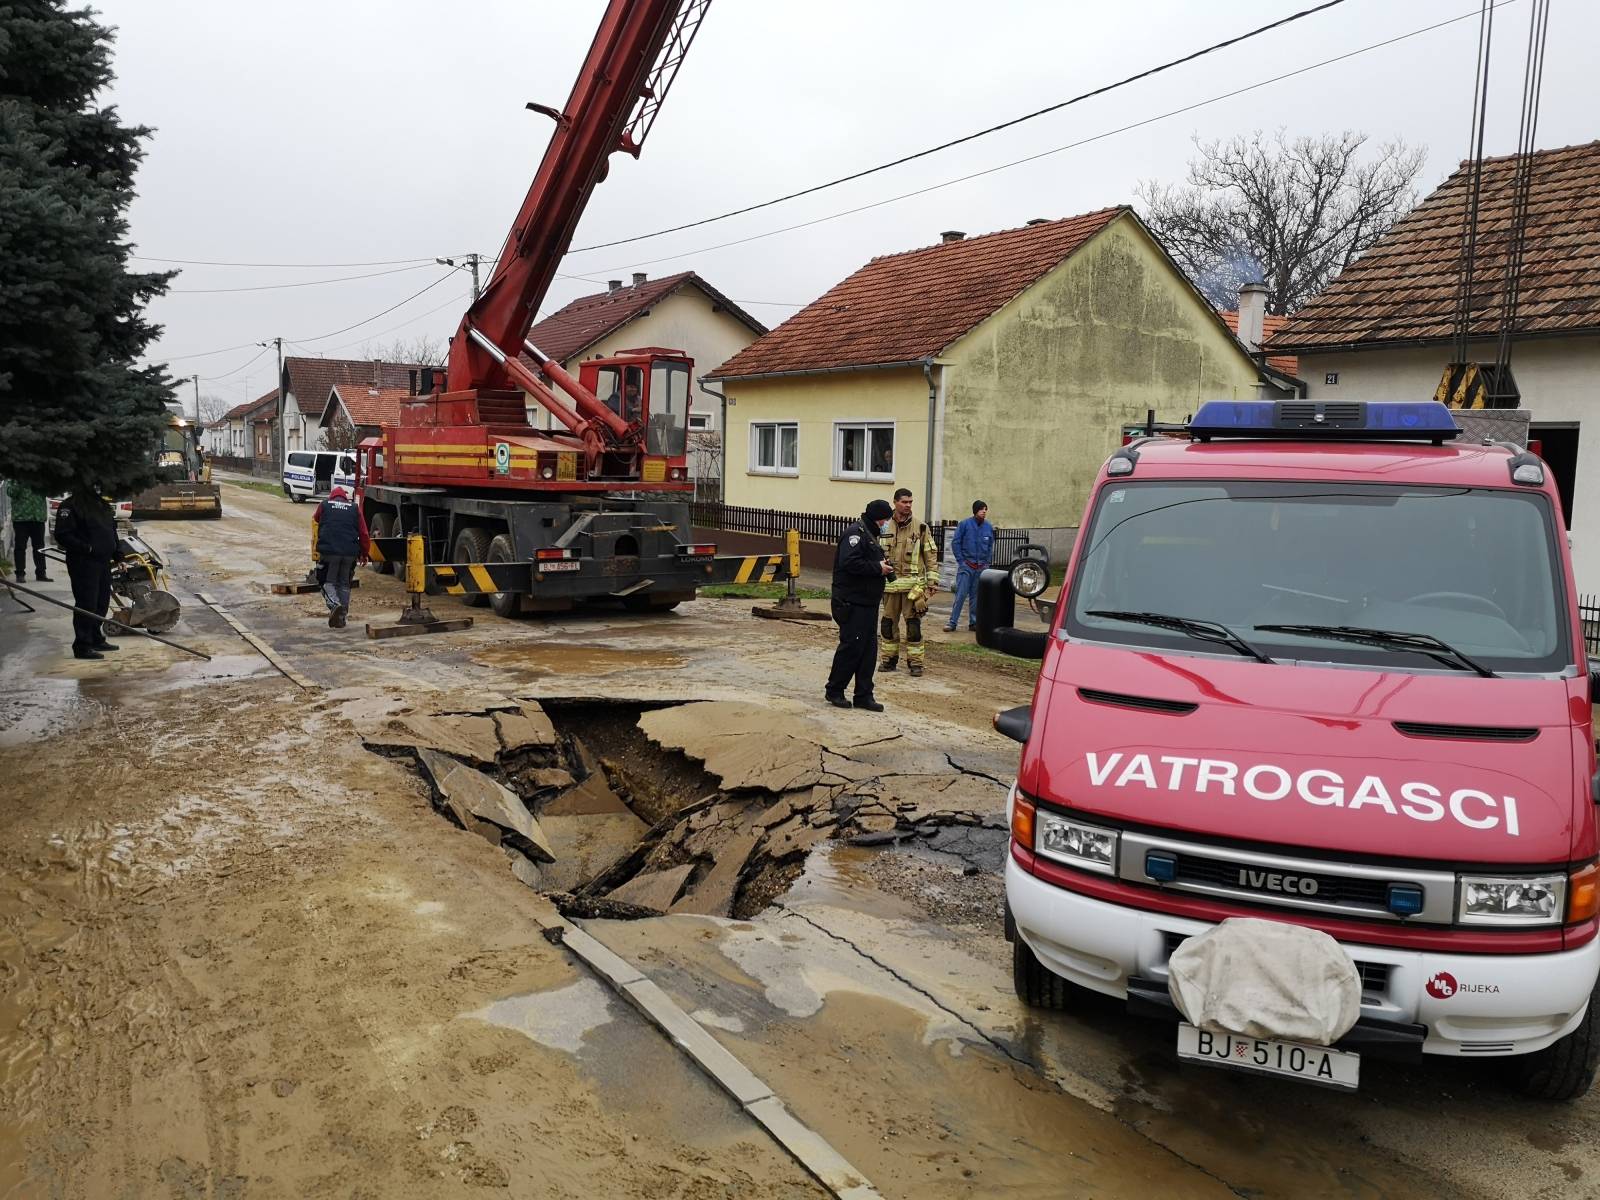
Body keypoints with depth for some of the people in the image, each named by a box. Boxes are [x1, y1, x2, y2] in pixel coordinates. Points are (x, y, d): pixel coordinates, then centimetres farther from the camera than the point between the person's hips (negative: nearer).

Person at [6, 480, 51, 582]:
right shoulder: (14, 476, 3)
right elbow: (10, 492, -10)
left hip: (38, 517, 2)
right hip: (20, 517, -2)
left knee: (40, 547, 7)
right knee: (20, 547, 0)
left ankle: (41, 573, 14)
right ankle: (20, 573, 5)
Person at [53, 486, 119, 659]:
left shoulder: (103, 505, 17)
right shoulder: (70, 506, -10)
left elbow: (112, 532, 25)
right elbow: (62, 535, -17)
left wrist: (117, 555, 18)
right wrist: (87, 548, -23)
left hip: (103, 561, 8)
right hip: (83, 563, -8)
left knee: (102, 603, 13)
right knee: (86, 604, -7)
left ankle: (96, 639, 25)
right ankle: (82, 646, -3)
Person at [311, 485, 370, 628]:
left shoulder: (324, 505, 9)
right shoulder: (355, 508, 11)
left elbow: (315, 519, 30)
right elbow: (364, 533, 9)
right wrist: (364, 553, 19)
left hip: (329, 551, -2)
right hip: (350, 553, 2)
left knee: (328, 581, 9)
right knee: (344, 584, 14)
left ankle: (335, 605, -19)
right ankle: (341, 618, 13)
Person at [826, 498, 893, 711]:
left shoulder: (871, 536, 19)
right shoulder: (855, 534, -14)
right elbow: (850, 563, -26)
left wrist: (885, 568, 7)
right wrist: (878, 568, -19)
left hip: (868, 603, 10)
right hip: (852, 603, -10)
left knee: (869, 648, 8)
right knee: (851, 646, -6)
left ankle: (863, 696, 13)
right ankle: (834, 690, 8)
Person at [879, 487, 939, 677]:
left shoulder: (920, 528, 2)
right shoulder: (885, 528, 7)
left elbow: (931, 555, 3)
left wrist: (933, 581, -2)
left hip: (913, 583, -2)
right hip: (890, 582, 2)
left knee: (913, 623, -3)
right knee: (889, 622, 8)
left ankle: (915, 661, 4)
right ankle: (889, 659, 20)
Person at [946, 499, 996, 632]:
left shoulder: (989, 527, 6)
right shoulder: (965, 524, -5)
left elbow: (990, 546, 15)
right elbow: (955, 543, -3)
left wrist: (987, 563, 7)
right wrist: (961, 561, -6)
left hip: (981, 567, 4)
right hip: (966, 565, -4)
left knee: (976, 596, 9)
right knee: (961, 595, -8)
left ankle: (974, 622, 17)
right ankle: (952, 622, -5)